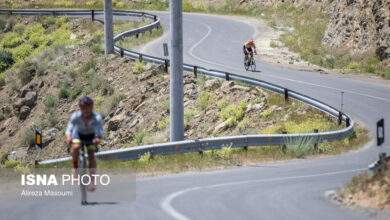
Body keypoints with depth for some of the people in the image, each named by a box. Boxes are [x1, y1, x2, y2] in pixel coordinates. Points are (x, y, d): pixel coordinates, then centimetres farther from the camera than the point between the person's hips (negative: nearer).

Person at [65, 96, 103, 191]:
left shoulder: (97, 118, -31)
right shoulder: (75, 116, -30)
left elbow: (100, 132, -38)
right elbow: (69, 129, -37)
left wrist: (98, 139, -60)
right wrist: (68, 138, -57)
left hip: (91, 136, 0)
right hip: (78, 133, 0)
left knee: (91, 154, -17)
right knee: (75, 147, -30)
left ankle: (92, 181, -10)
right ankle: (75, 167, -4)